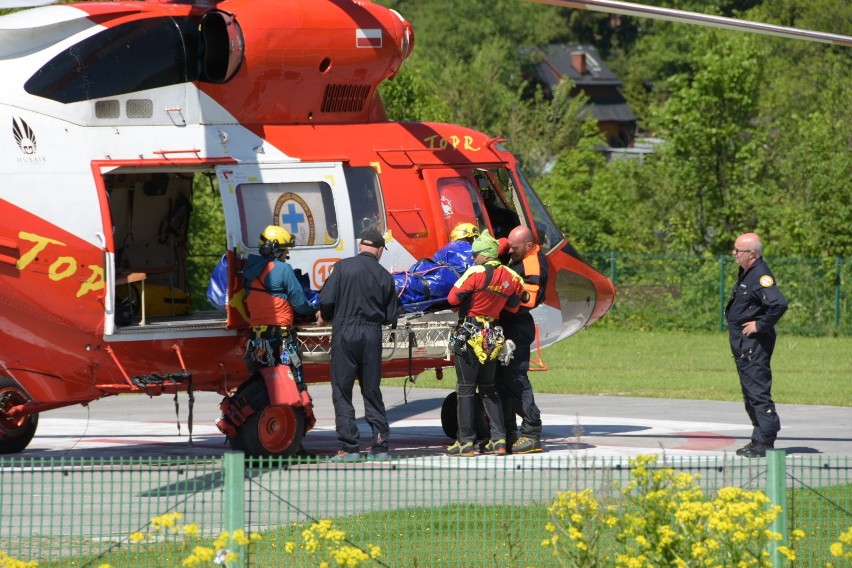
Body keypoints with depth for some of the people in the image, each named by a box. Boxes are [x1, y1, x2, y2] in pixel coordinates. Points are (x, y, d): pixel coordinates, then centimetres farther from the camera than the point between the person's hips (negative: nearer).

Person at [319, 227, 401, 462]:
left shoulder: (342, 267, -4)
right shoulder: (384, 276, 4)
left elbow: (326, 300, -9)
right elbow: (391, 317, 5)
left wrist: (327, 317, 12)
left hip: (345, 332, -3)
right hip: (372, 335, 3)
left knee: (342, 391, 2)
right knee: (372, 391, 12)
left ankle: (349, 447, -4)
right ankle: (380, 446, 10)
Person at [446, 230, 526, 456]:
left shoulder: (476, 273, -15)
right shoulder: (511, 278, 2)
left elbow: (453, 298, -12)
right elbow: (512, 306, 11)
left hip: (470, 334, -6)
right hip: (494, 335, 6)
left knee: (466, 389, 0)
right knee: (489, 389, 15)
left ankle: (466, 442, -1)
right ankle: (498, 440, 9)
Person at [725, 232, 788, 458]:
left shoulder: (761, 276, -18)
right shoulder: (745, 274, 13)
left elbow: (779, 304, -31)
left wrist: (761, 325, -21)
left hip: (755, 344, -11)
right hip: (743, 344, 11)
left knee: (758, 391, -10)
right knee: (750, 392, 15)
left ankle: (765, 443, -9)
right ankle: (760, 439, 22)